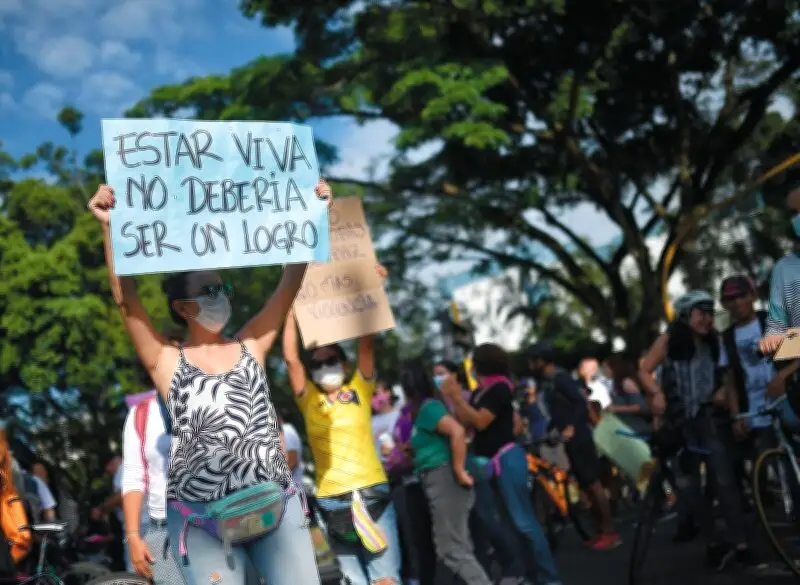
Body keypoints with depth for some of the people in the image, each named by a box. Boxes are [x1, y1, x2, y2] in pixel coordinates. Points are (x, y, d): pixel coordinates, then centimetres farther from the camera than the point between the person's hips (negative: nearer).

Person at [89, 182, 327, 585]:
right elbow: (126, 299, -10)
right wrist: (109, 228, -20)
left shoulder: (251, 347, 10)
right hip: (202, 518, -3)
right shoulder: (167, 362, 2)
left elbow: (289, 285, 4)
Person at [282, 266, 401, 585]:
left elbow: (367, 344, -1)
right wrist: (292, 310, 0)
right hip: (330, 499, 1)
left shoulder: (359, 392, 7)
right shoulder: (309, 401, 9)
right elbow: (290, 358, 0)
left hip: (371, 491, -1)